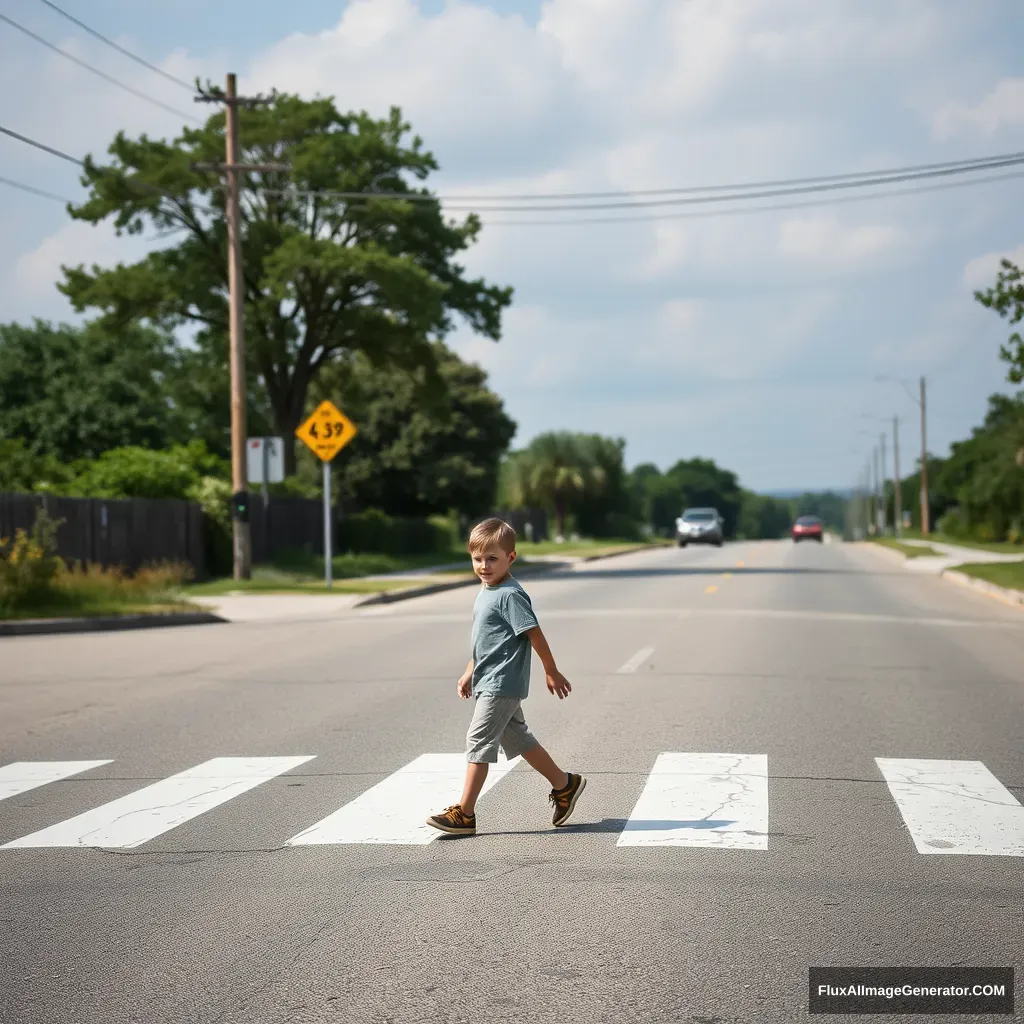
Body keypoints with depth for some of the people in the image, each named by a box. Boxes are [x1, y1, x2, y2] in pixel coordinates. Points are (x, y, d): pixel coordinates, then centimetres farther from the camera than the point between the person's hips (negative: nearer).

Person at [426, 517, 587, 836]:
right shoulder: (487, 592, 13)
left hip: (501, 686, -10)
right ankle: (565, 784, 30)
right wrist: (469, 673, 23)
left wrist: (552, 672, -12)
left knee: (478, 741, -10)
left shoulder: (510, 595, -16)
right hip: (489, 683, 10)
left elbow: (534, 634, -15)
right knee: (518, 740, 17)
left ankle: (464, 814, -8)